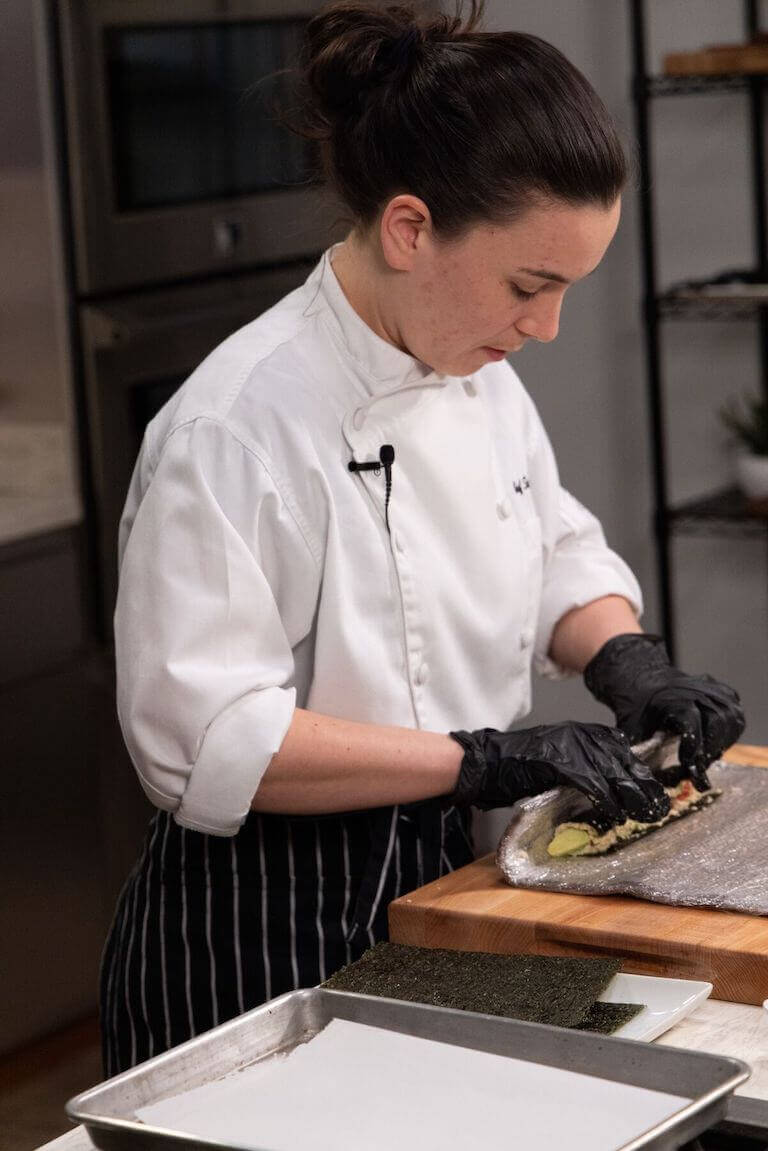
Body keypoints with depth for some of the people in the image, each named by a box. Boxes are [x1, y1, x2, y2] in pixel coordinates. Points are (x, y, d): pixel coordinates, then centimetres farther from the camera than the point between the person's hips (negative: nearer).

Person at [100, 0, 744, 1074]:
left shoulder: (479, 379, 2)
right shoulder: (237, 426, -22)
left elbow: (562, 556, 17)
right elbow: (206, 742, -25)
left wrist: (627, 659, -4)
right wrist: (479, 759, -26)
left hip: (442, 879, 8)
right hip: (268, 938, -8)